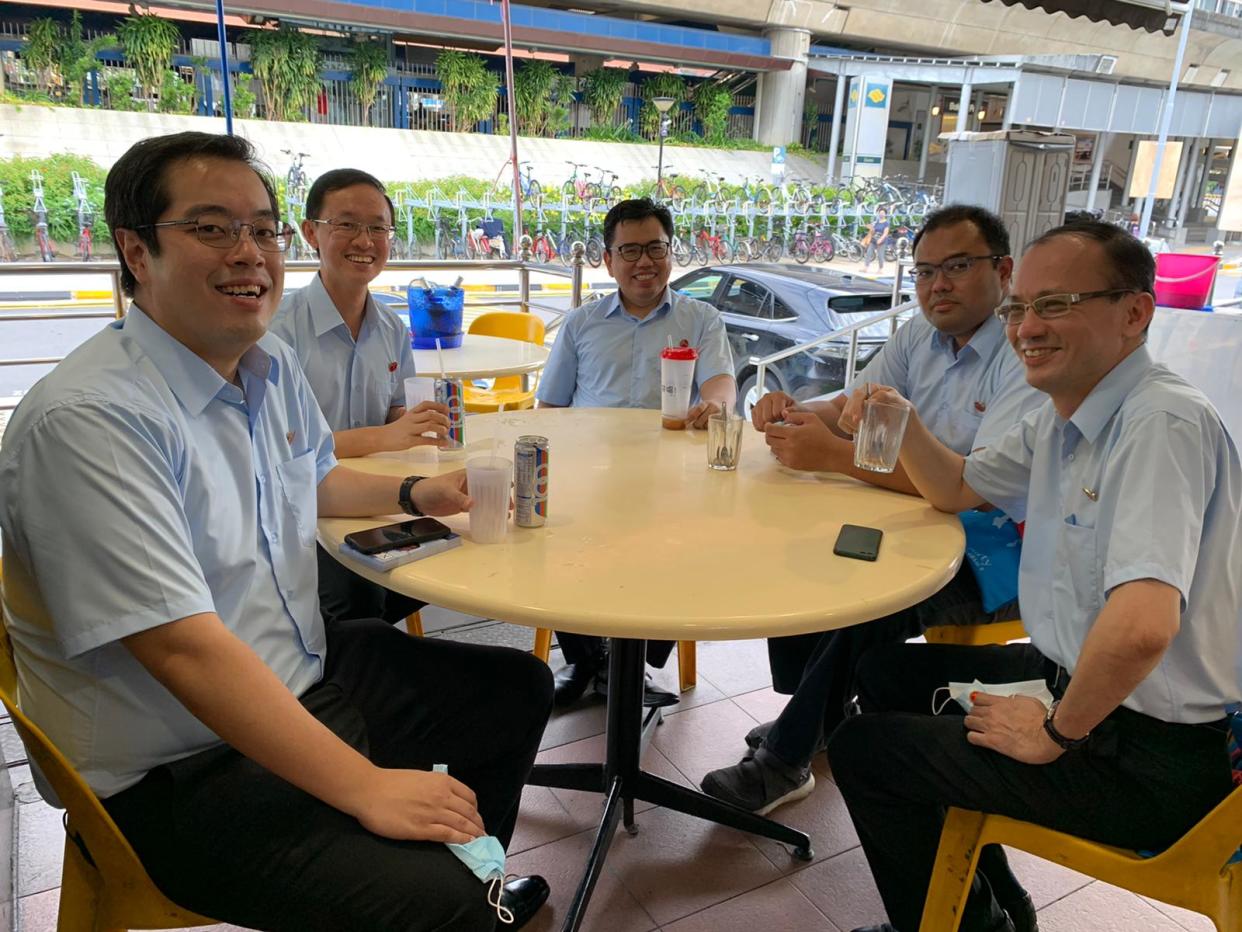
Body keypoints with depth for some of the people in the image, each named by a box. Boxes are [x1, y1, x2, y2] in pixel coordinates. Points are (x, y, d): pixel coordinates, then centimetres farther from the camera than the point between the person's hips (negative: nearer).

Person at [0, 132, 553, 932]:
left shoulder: (272, 365, 4)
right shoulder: (88, 420, -24)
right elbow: (187, 648, -29)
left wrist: (417, 493, 9)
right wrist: (365, 789, -27)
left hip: (306, 677, 9)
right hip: (178, 772, -9)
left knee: (518, 688, 17)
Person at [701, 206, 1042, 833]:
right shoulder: (919, 336, 7)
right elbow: (847, 408, 6)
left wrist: (833, 455, -38)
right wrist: (793, 414, -19)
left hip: (999, 553, -8)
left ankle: (787, 759, -9)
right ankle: (812, 714, 9)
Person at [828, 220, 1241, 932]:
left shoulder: (1161, 420, -27)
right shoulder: (1060, 419, 4)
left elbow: (1141, 626, -38)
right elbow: (959, 488, 19)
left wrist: (1056, 732, -21)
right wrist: (905, 428, -2)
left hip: (1148, 754, -9)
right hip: (1077, 682, 9)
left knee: (862, 749, -4)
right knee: (888, 672, 19)